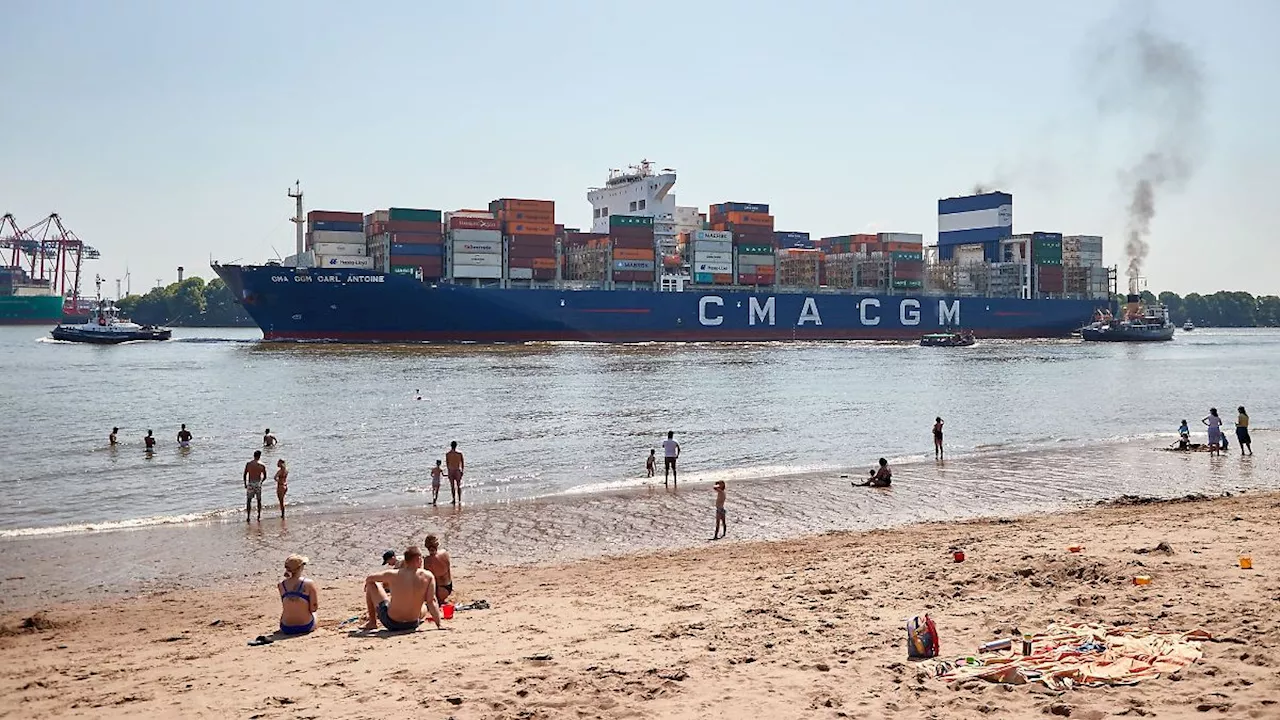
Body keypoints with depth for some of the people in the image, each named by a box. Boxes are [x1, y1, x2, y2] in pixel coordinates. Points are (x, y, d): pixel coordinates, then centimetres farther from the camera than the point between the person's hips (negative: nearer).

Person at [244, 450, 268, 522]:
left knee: (249, 500, 8)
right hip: (258, 484, 0)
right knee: (259, 500, 12)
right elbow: (264, 477, 1)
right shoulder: (262, 465, -5)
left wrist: (245, 483, 12)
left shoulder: (248, 464, -3)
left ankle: (248, 517, 5)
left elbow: (245, 475, -1)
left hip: (250, 484, 0)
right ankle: (259, 517, 14)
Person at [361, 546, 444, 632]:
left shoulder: (392, 575, -11)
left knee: (372, 584, 18)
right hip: (412, 625, 2)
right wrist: (439, 625, -9)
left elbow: (368, 579, 6)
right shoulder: (428, 576, -13)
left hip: (390, 624, -2)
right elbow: (431, 602, -15)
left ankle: (372, 623, 25)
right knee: (425, 606, 39)